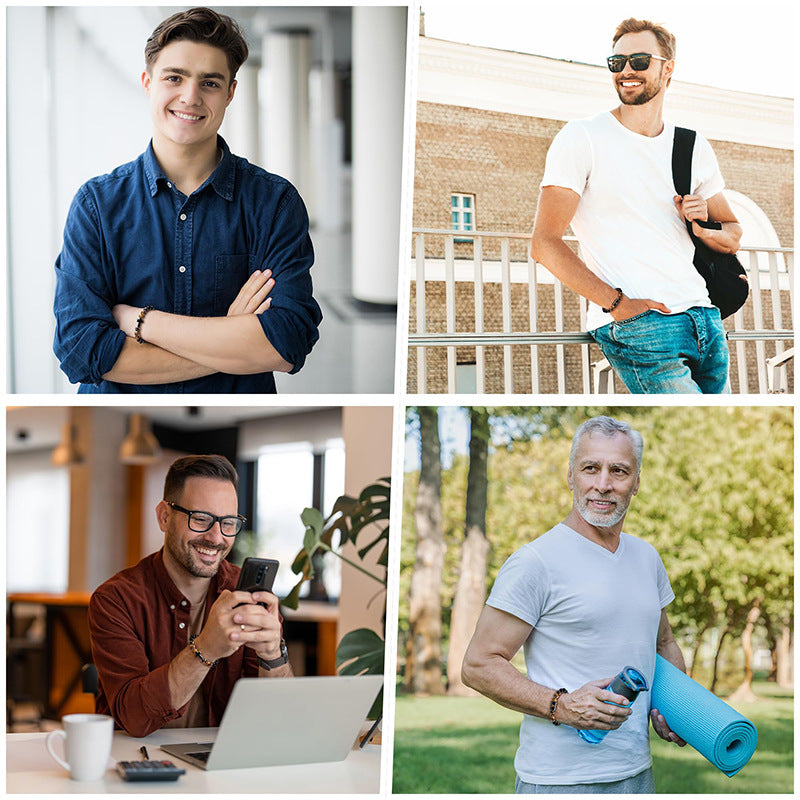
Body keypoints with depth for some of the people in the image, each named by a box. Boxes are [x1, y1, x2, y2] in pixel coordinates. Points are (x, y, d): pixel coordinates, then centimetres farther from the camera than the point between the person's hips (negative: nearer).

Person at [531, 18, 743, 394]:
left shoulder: (694, 148, 15)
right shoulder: (582, 137, -1)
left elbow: (733, 235, 25)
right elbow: (544, 244, -9)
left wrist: (703, 230, 1)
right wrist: (617, 303, -16)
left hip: (704, 318, 6)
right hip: (636, 327, -6)